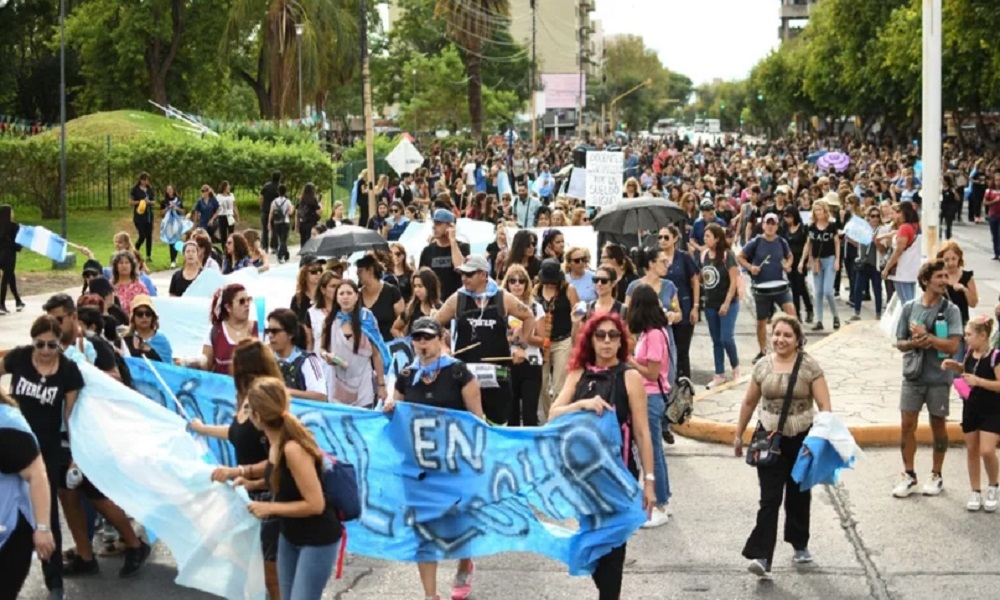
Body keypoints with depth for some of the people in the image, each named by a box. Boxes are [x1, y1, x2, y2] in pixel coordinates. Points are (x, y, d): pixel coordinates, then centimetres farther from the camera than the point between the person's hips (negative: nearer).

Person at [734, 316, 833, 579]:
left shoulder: (810, 367, -7)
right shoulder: (763, 365, 1)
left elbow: (824, 406, -9)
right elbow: (749, 402, 12)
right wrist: (738, 435, 15)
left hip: (802, 440, -1)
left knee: (798, 496, 15)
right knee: (770, 499, -7)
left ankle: (800, 545, 35)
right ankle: (762, 557, -13)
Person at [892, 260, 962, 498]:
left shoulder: (950, 310, -6)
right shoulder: (909, 308, 0)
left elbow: (953, 346, -14)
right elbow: (900, 343, 4)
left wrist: (926, 336, -20)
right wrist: (914, 343, -16)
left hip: (938, 378, -2)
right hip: (913, 377, 2)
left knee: (938, 425, 9)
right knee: (907, 424, 0)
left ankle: (936, 476, 22)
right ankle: (909, 476, 12)